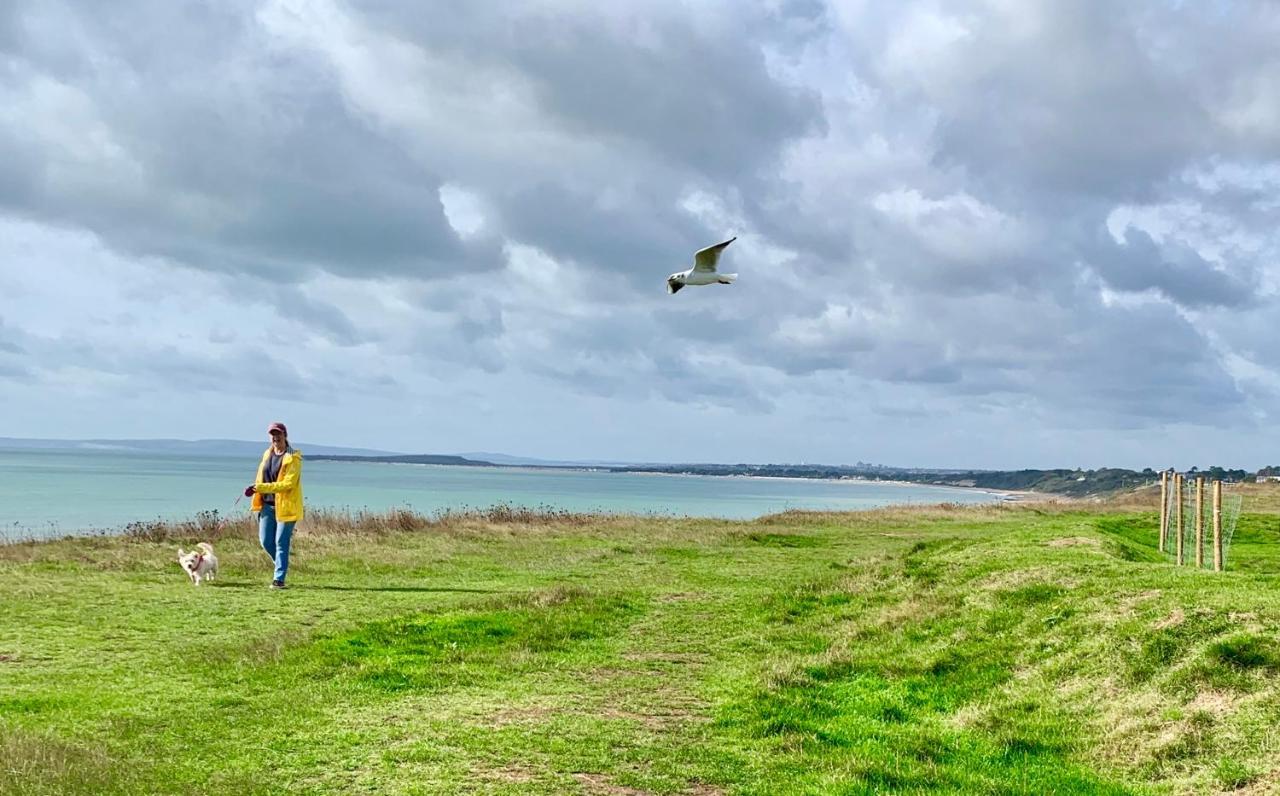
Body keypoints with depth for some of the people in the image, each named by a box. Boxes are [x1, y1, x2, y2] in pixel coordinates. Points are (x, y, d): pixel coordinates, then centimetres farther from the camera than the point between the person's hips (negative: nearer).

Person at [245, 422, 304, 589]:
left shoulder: (293, 458, -11)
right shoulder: (267, 454, 10)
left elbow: (288, 483, -20)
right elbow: (261, 478, 18)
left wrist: (261, 487, -24)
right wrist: (254, 489, -2)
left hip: (285, 505, -6)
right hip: (268, 505, 6)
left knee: (281, 542, -5)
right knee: (266, 541, 8)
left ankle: (279, 579, 1)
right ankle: (282, 565, 33)